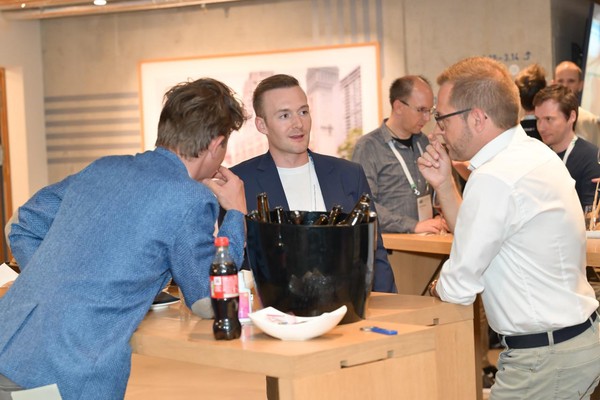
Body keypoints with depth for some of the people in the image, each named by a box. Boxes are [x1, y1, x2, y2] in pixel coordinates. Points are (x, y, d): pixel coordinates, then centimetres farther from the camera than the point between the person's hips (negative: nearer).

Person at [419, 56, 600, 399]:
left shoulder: (495, 179, -23)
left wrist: (439, 287, 6)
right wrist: (444, 183, 5)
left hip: (544, 358, -9)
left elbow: (459, 289, -15)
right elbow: (480, 234, 14)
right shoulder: (536, 153, 6)